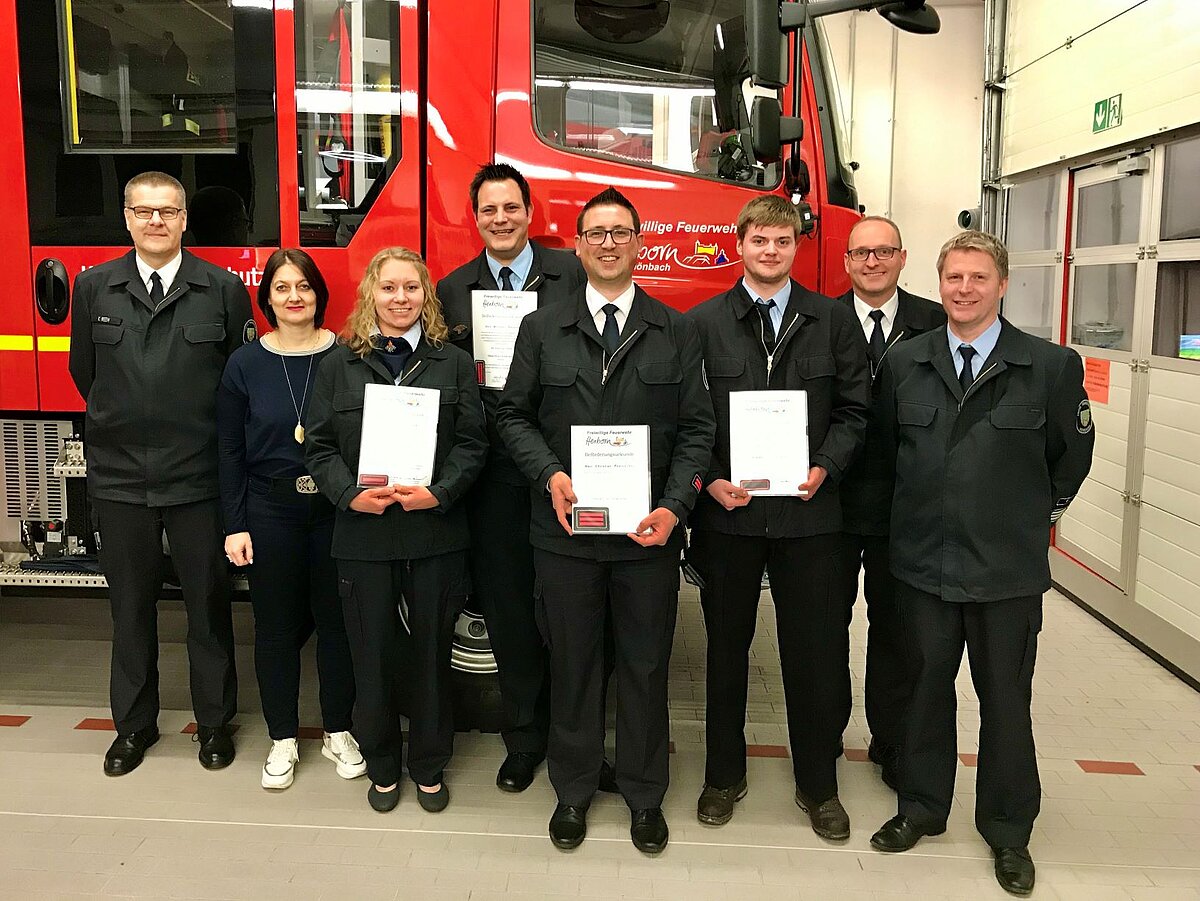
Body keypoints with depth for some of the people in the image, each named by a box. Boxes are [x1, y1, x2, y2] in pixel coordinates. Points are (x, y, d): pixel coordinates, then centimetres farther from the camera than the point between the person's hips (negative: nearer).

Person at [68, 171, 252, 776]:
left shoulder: (224, 289, -2)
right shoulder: (93, 287, 4)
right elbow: (84, 370, 15)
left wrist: (194, 430, 4)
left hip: (198, 476, -2)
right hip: (119, 476, 2)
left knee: (208, 604, 9)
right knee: (130, 606, 13)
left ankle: (214, 721, 25)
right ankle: (134, 723, 29)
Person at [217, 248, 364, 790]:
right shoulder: (245, 365, 1)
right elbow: (230, 451, 2)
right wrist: (235, 526, -2)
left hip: (335, 508, 0)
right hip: (270, 511, 1)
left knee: (336, 621, 9)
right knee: (276, 627, 10)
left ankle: (338, 732, 27)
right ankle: (283, 740, 27)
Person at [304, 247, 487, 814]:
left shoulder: (453, 363, 4)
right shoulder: (340, 364, 5)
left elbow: (471, 443, 0)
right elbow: (319, 445, 2)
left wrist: (440, 492, -15)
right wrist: (350, 493, -14)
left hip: (435, 533, 0)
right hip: (363, 533, 0)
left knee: (431, 651, 10)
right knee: (372, 655, 10)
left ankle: (429, 766, 28)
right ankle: (381, 766, 30)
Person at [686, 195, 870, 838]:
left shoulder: (833, 321, 5)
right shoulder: (702, 323, 3)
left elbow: (853, 407, 5)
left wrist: (825, 468, -10)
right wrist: (710, 479, -12)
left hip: (807, 511, 1)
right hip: (727, 510, 0)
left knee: (813, 652, 8)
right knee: (726, 647, 12)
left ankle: (818, 786, 26)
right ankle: (724, 776, 29)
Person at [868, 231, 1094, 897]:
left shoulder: (1051, 366, -6)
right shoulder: (904, 362, 0)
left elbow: (1071, 454, 7)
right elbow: (884, 443, 12)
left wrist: (1039, 511, 12)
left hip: (1008, 567, -2)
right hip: (921, 561, 2)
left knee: (1005, 699, 11)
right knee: (927, 688, 16)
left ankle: (1008, 830, 30)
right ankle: (921, 808, 34)